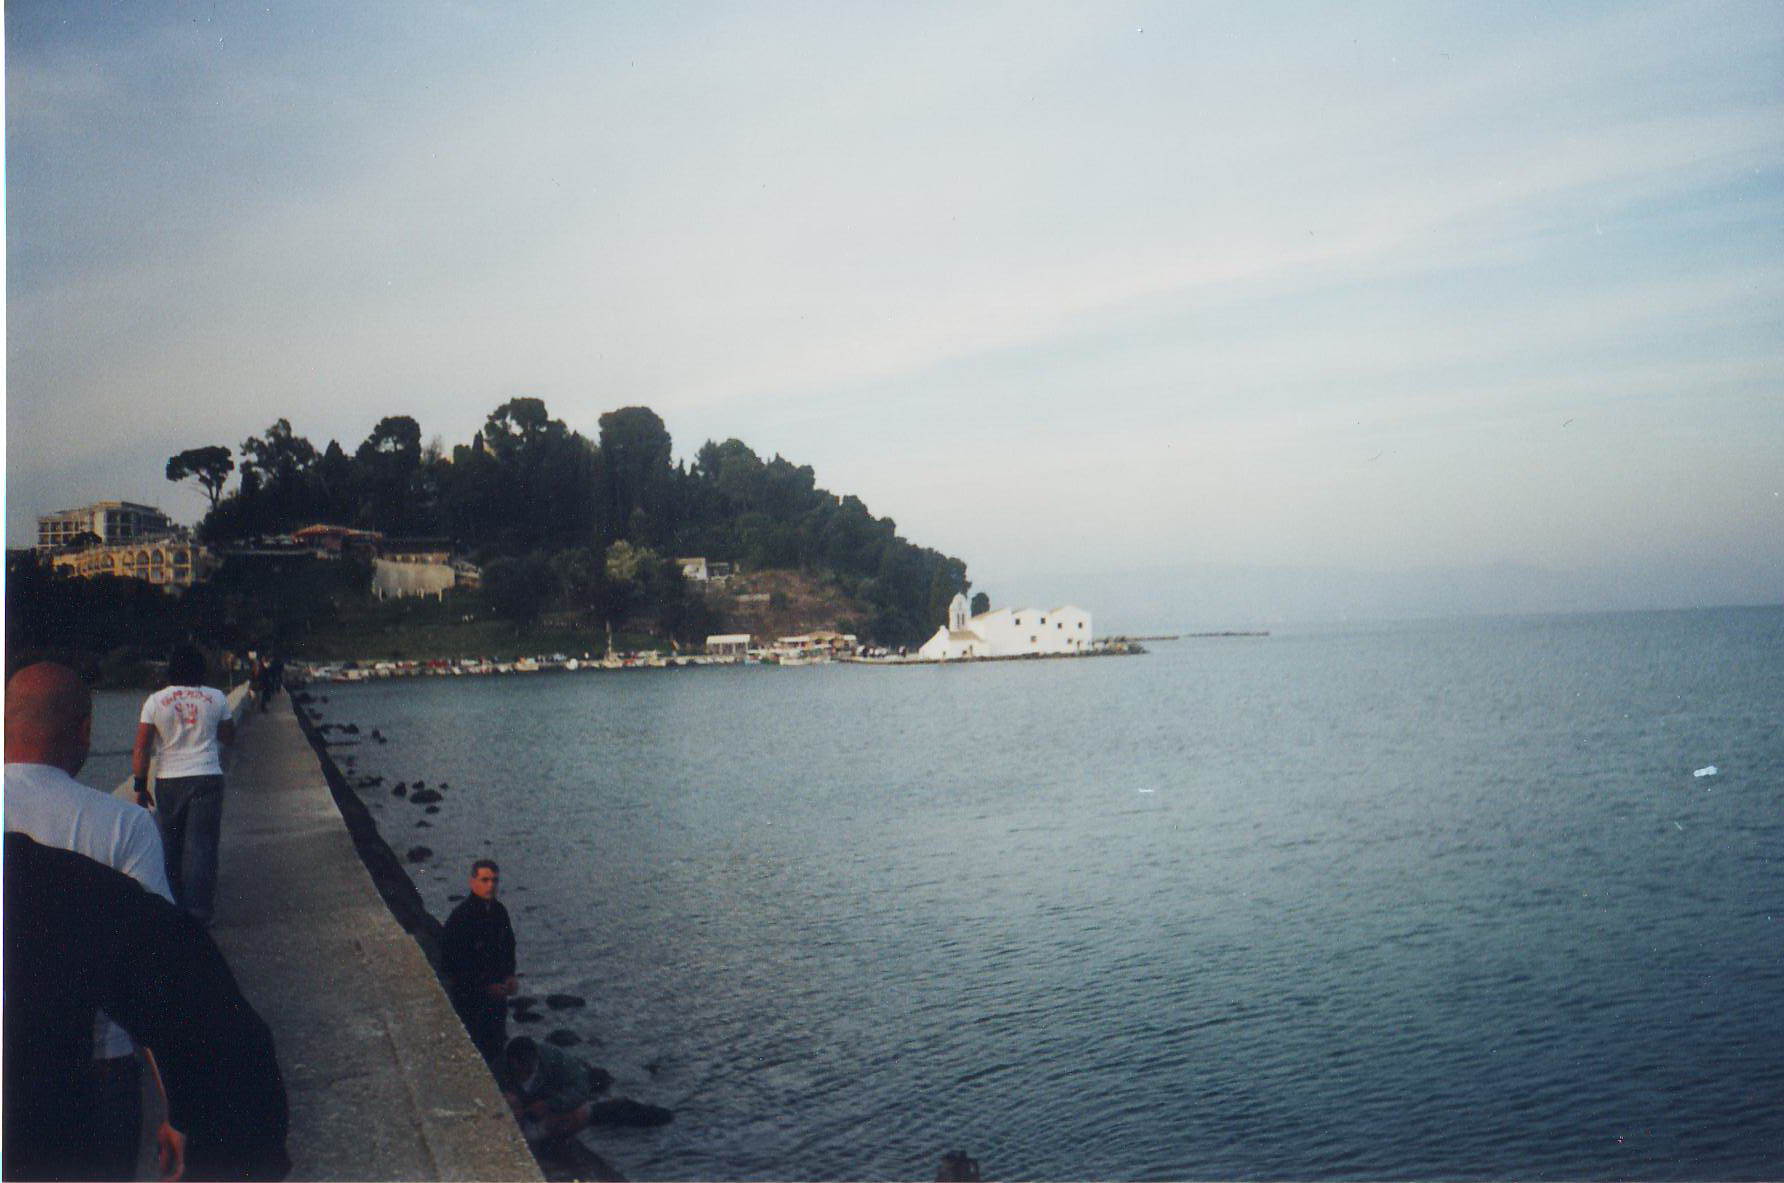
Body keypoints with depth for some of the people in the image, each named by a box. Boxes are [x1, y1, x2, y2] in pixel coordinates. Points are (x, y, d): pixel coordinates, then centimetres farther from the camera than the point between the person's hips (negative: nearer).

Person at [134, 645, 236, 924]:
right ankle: (198, 913, -1)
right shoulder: (216, 698, 0)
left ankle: (173, 909, 23)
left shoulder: (155, 701, -2)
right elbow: (228, 737, 12)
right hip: (207, 778, -1)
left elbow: (141, 749, -3)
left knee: (170, 847, 15)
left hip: (169, 781, 1)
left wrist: (140, 786, 3)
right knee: (201, 847, 1)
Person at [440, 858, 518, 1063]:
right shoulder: (461, 918, -24)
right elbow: (451, 963, -21)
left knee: (497, 1042, 19)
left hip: (497, 991, 7)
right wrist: (486, 987, -18)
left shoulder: (499, 911, -1)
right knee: (476, 1047, 3)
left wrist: (510, 976, -1)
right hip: (469, 995, -7)